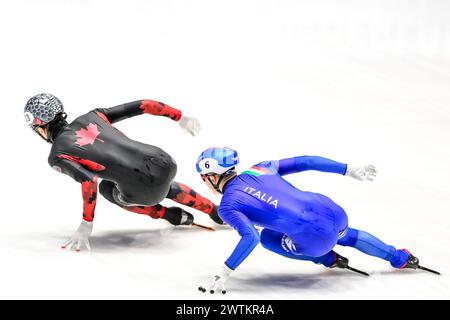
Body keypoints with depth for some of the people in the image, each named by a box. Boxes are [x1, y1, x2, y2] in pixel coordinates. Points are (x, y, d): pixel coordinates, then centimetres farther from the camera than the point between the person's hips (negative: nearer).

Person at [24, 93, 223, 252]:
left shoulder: (57, 157, 0)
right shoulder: (91, 117, 15)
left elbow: (89, 181, -17)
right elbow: (143, 105, 12)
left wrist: (86, 226, -12)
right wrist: (181, 118, 22)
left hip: (145, 191, -5)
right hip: (167, 163, 6)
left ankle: (172, 216, 27)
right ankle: (217, 213, 42)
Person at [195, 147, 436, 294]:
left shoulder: (227, 207, -4)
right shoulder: (260, 169, 13)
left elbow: (251, 238, -19)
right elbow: (305, 162, 11)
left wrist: (223, 275, -16)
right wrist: (350, 170, 17)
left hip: (316, 239, -6)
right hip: (335, 212, 6)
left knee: (267, 237, 23)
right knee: (345, 235, 42)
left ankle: (327, 259, 17)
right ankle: (402, 259, 48)